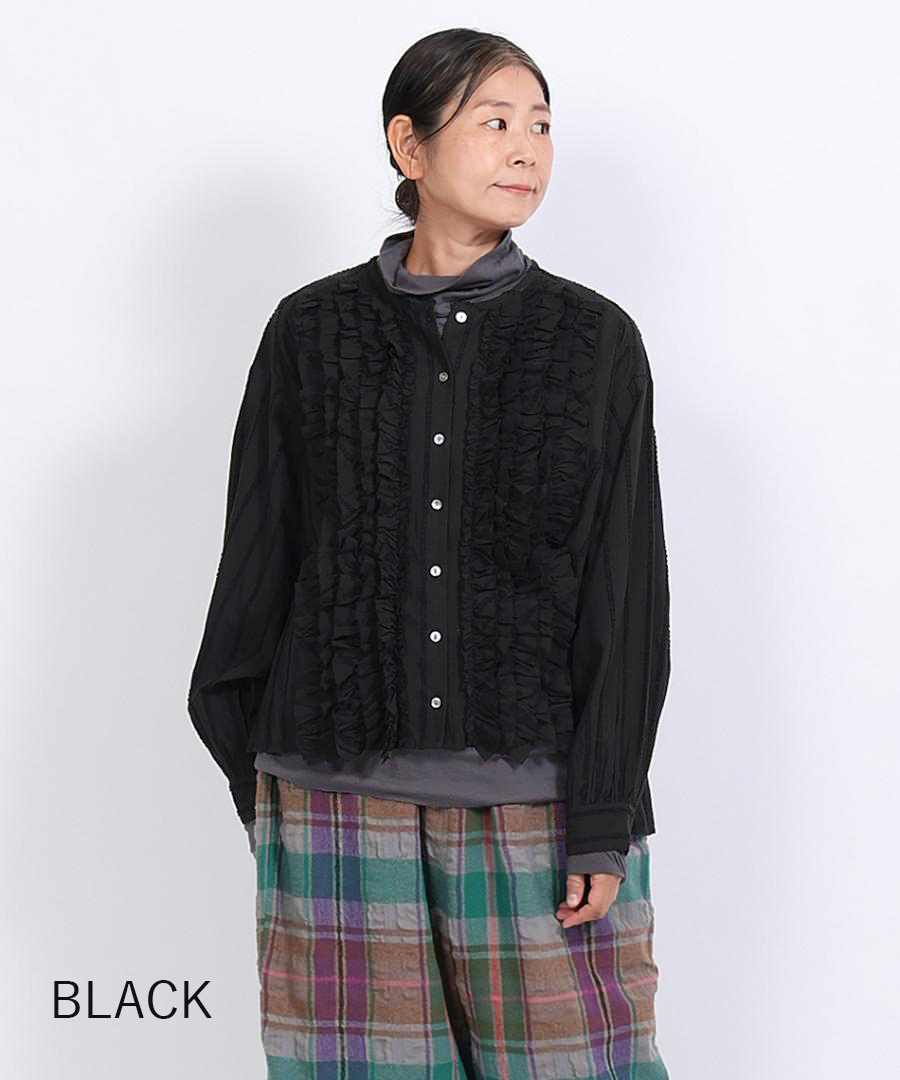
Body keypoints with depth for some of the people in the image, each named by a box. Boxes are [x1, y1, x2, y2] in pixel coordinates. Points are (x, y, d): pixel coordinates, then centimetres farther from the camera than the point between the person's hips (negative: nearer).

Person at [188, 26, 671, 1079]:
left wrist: (606, 825, -6)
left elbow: (625, 595, -1)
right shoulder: (313, 332, 5)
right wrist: (258, 787, 8)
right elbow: (258, 560, 8)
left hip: (537, 797, 0)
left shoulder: (594, 340, 2)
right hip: (345, 789, 1)